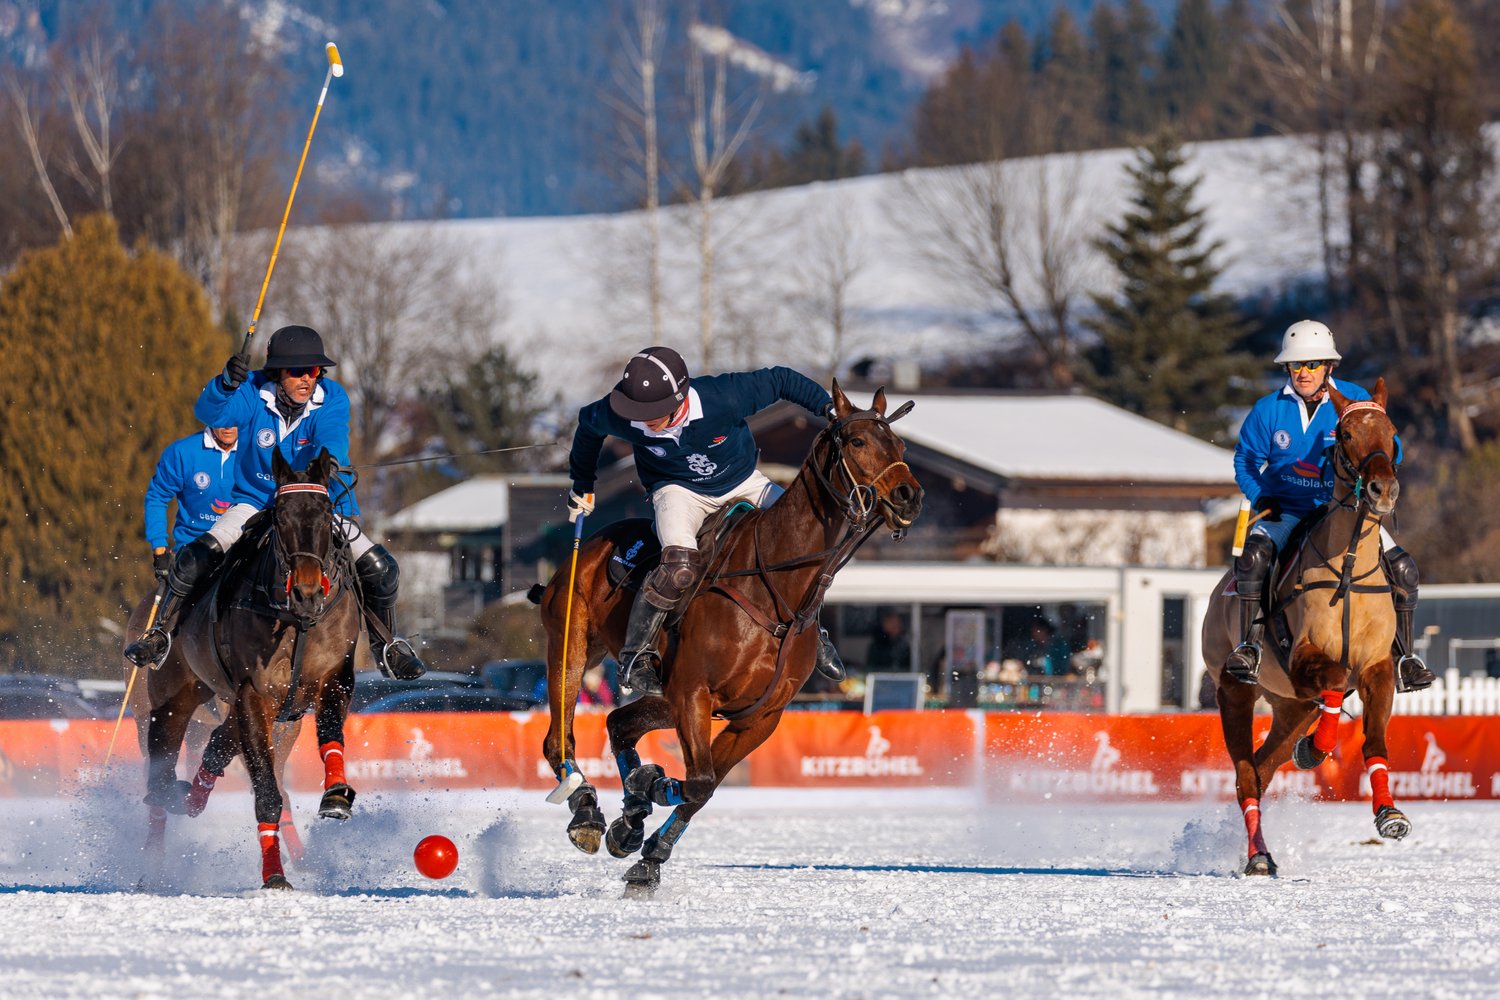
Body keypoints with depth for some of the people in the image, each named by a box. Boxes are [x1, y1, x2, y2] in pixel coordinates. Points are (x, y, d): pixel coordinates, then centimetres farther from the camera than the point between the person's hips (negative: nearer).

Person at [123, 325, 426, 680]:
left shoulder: (332, 398, -15)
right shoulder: (253, 393, -17)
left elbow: (332, 444, -31)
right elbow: (209, 412, -35)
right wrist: (226, 384, -56)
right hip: (256, 501, -1)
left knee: (380, 568, -13)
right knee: (193, 560, -21)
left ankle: (386, 647, 13)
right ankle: (162, 634, 3)